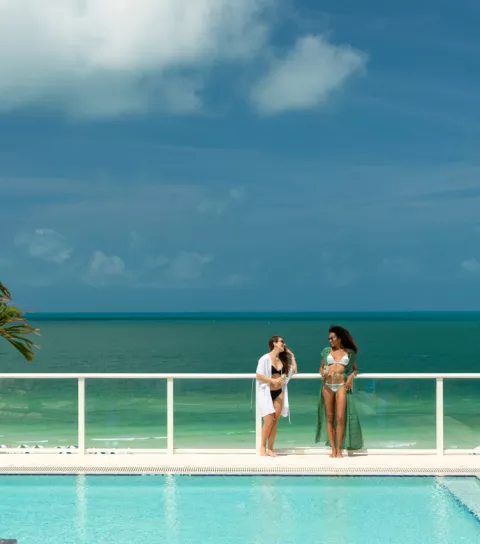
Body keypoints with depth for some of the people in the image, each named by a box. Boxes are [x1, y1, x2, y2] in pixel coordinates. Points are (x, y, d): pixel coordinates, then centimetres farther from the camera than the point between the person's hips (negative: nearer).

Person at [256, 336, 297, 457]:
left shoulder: (282, 359, 9)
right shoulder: (265, 358, -10)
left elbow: (294, 370, 10)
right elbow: (258, 376, -13)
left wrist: (292, 356, 10)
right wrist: (273, 380, -19)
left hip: (279, 393, 5)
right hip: (266, 393, -5)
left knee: (275, 422, 3)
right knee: (268, 421, -9)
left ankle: (270, 448, 8)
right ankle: (263, 447, 8)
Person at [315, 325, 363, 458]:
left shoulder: (350, 352, 7)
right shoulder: (326, 351, 10)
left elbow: (355, 369, 15)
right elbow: (321, 367, 18)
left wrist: (351, 376, -5)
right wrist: (323, 373, -4)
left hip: (342, 386, -2)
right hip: (327, 386, 2)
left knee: (340, 417, -10)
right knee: (329, 417, 2)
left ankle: (339, 449, -2)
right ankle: (333, 449, 7)